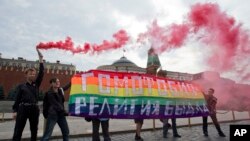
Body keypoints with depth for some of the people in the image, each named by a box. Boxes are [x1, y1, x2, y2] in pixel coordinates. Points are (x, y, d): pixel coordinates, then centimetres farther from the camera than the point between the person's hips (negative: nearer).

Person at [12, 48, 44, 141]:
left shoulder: (36, 85, 10)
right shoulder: (21, 86, 6)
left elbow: (41, 73, 2)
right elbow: (17, 98, 4)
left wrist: (40, 59, -3)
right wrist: (15, 110, -6)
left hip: (34, 109, 3)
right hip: (23, 108, -2)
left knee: (34, 131, 10)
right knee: (18, 131, -2)